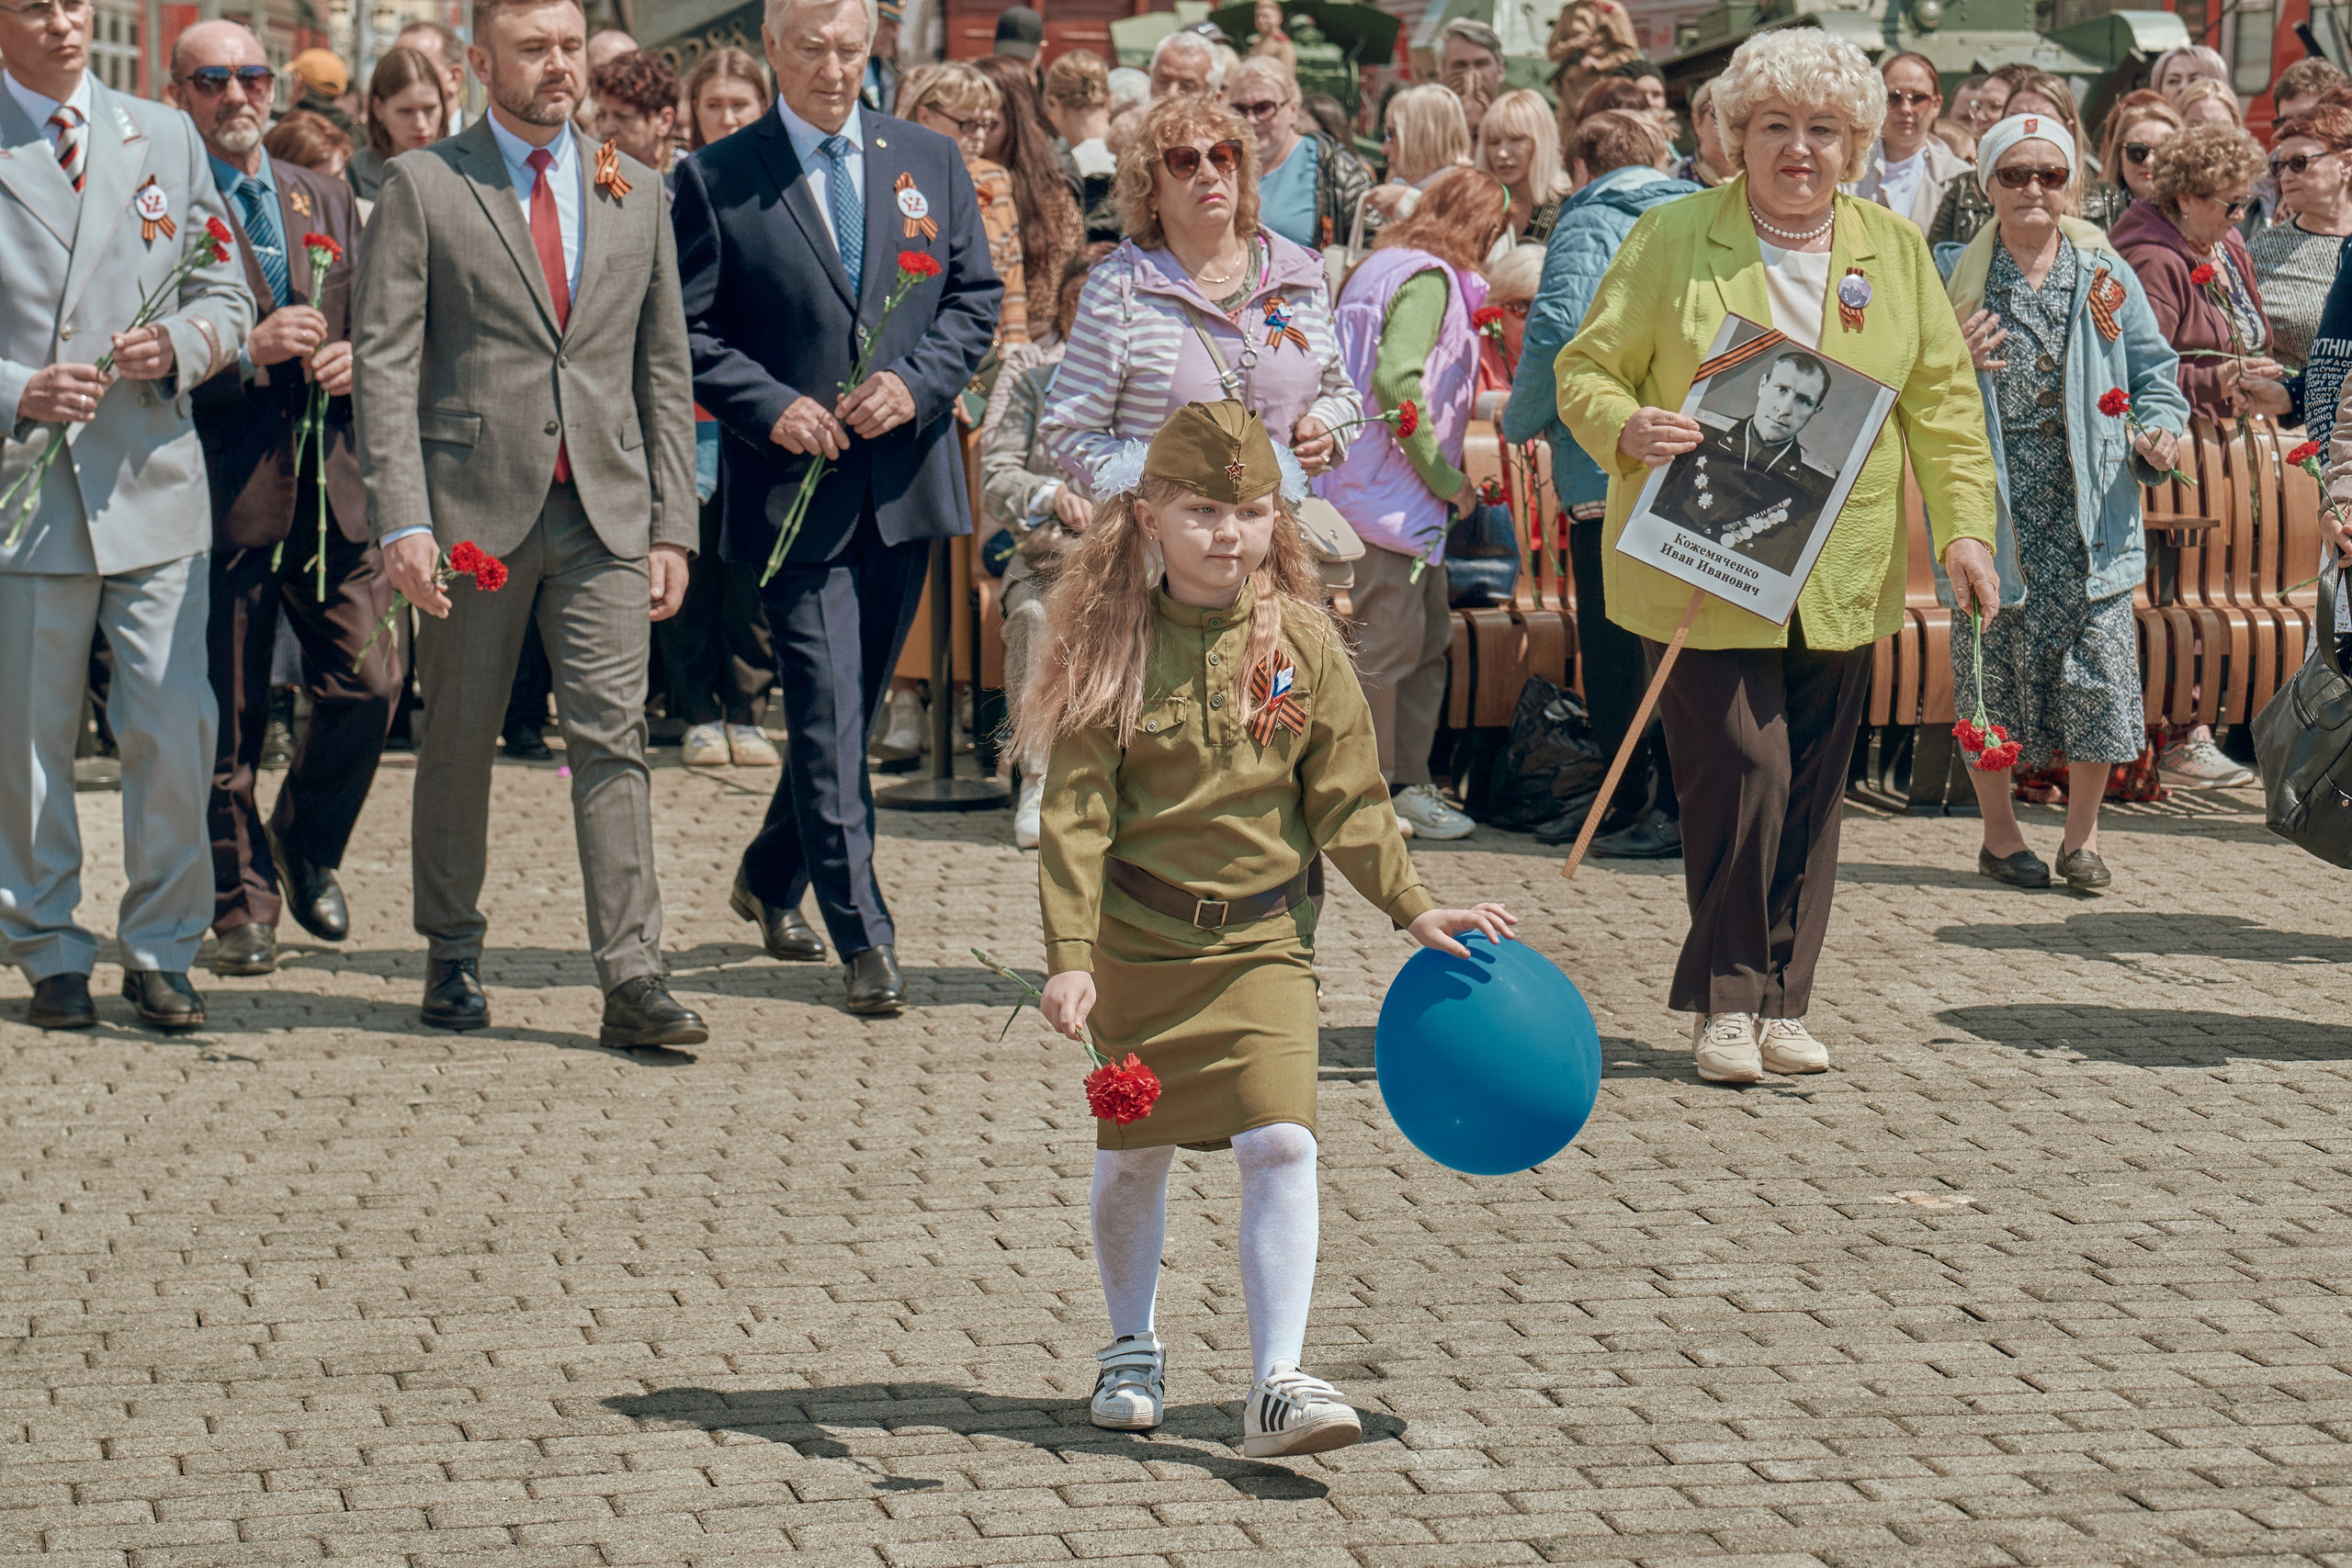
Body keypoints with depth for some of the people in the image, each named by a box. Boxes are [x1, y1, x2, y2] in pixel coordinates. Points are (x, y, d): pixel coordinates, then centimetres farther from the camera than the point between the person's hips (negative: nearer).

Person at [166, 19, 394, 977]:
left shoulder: (324, 200, 16)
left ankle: (309, 847, 22)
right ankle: (242, 903, 16)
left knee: (368, 685, -4)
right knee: (228, 714, 2)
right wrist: (248, 353, -20)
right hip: (223, 489, -4)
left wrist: (356, 357, 0)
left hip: (332, 484, 4)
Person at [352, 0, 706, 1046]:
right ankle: (452, 956, 21)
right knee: (459, 742, 7)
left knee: (613, 740, -4)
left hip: (607, 511, 2)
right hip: (472, 507, -2)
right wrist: (400, 518, -14)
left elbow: (663, 366, 14)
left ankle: (632, 979, -6)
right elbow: (384, 362, -4)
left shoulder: (634, 192, 13)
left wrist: (672, 522, 8)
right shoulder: (421, 189, 1)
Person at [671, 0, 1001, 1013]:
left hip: (906, 477, 4)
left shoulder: (932, 161, 9)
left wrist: (917, 383, -7)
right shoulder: (715, 180, -2)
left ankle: (770, 877, 35)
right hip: (795, 481, -4)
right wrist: (770, 406, -16)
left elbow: (976, 297, 10)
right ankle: (864, 939, -6)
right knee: (828, 714, -9)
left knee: (854, 705, 14)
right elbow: (690, 333, -2)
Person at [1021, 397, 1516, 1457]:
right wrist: (1069, 956, -15)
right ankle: (1132, 1349, 34)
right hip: (1136, 940, 0)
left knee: (1280, 1143, -13)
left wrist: (1413, 908, 4)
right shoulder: (1113, 648, -8)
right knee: (1132, 1153, 11)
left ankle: (1277, 1383, -10)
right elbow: (1076, 811, -9)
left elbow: (1346, 800, 6)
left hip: (1263, 939, 1)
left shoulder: (1302, 642, -3)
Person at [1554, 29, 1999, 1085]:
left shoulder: (1895, 251, 9)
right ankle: (1723, 1001, 4)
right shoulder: (1673, 237, -1)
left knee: (1812, 789, 6)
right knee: (1741, 768, -11)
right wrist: (1624, 427, -21)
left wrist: (1964, 524, -2)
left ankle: (1782, 1001, 18)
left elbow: (1943, 399, 10)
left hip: (1841, 580, 4)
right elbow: (1586, 369, 1)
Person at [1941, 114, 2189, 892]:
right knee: (1993, 660, 2)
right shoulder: (1957, 278, 6)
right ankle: (2000, 832, 18)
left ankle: (2083, 834, 12)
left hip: (2089, 509, 1)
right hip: (1995, 503, -1)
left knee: (2098, 660, -4)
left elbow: (2154, 372, 14)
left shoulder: (2105, 274, 8)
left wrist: (2159, 435, -5)